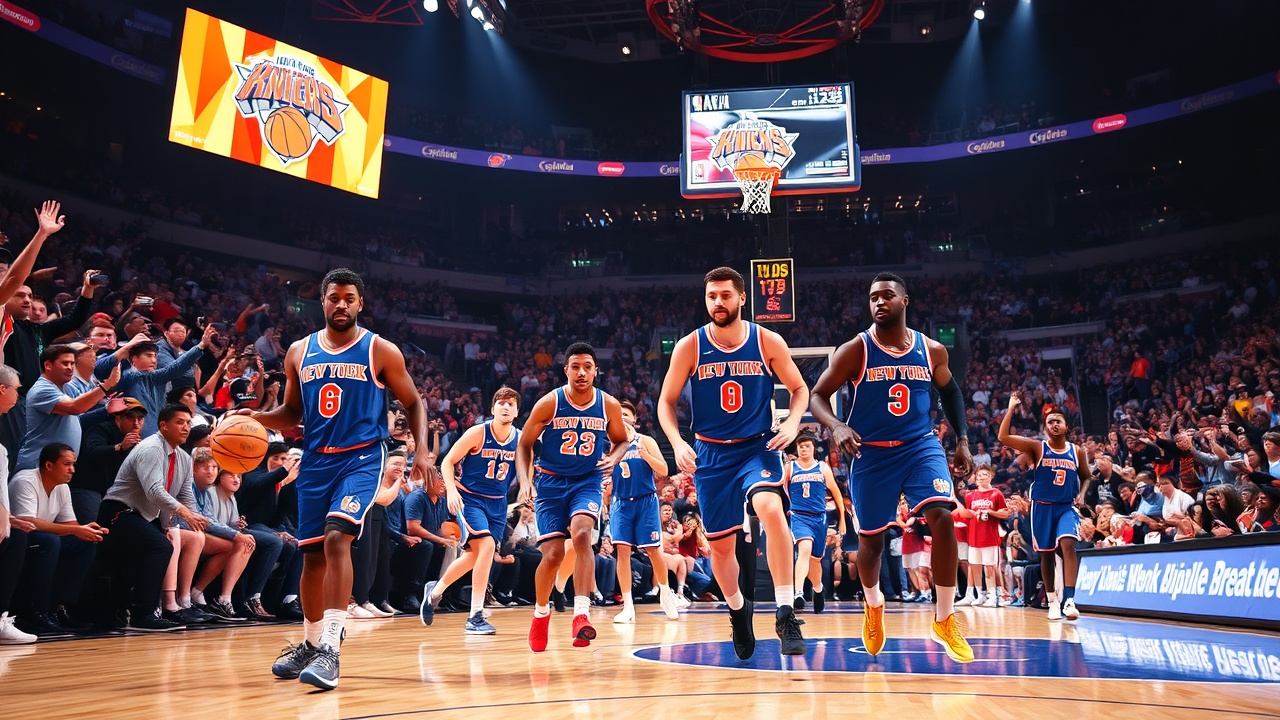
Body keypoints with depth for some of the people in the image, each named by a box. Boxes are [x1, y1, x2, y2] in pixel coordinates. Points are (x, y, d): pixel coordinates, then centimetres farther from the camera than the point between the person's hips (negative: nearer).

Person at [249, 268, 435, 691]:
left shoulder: (381, 351, -2)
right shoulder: (299, 352, 8)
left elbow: (413, 404, 4)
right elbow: (292, 413, 17)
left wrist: (421, 452, -10)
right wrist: (258, 418, -4)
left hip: (362, 458, -4)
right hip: (316, 461, 4)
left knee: (337, 537, -24)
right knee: (312, 556, 9)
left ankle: (330, 649, -22)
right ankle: (310, 644, 30)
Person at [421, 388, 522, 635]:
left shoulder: (520, 439, -3)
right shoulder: (477, 433, -15)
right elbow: (448, 462, -10)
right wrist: (451, 489, -24)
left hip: (498, 503, 6)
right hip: (469, 497, -5)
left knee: (474, 554, 13)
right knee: (486, 544, -24)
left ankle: (435, 590, 40)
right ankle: (475, 617, -16)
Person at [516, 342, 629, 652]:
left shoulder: (609, 405, -7)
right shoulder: (549, 403, -12)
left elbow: (621, 440, 11)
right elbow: (524, 445, -2)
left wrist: (613, 458, -11)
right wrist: (525, 480, -16)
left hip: (588, 481, 1)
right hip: (551, 481, 0)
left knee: (581, 534, -28)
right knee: (553, 553, -5)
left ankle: (581, 614, -26)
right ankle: (541, 613, 23)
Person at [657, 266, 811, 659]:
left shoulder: (768, 342, -5)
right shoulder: (689, 346, -5)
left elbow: (800, 389, 6)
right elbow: (666, 402, 2)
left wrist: (792, 422, -13)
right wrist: (677, 442, -14)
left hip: (758, 448, -1)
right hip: (711, 454, 2)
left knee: (771, 508, -31)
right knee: (721, 544, 8)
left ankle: (785, 613, -22)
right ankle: (738, 610, 38)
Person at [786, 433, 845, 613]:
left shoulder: (823, 467, 7)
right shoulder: (790, 468, 5)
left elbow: (836, 492, 11)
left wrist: (842, 518, 10)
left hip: (819, 517, 2)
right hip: (799, 516, -2)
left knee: (815, 558, 14)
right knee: (805, 549, -29)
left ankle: (818, 589, 43)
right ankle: (799, 593, -36)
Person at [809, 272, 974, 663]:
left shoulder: (932, 349, 0)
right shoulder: (855, 349, -9)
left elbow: (950, 391, 17)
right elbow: (817, 395, -8)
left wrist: (963, 440, 10)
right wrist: (836, 427, -27)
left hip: (920, 446, 2)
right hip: (871, 453, -1)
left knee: (942, 517, -21)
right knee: (871, 539, 7)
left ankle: (945, 620, -6)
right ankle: (873, 605, 39)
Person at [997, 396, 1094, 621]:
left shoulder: (1077, 451, 4)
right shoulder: (1037, 447, -3)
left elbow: (1087, 476, 20)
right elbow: (1003, 437, -15)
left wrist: (1082, 493, 0)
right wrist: (1011, 409, -18)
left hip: (1067, 507, 1)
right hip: (1042, 507, 0)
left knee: (1068, 544, -22)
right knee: (1046, 554, 7)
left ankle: (1069, 600, -23)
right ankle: (1052, 602, 21)